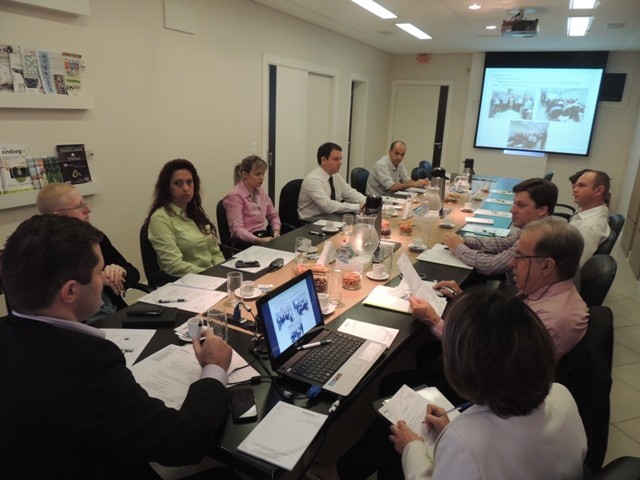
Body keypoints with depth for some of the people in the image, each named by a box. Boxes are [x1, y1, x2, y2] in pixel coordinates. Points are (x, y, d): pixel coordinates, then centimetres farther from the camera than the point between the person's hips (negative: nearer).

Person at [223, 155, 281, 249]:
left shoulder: (261, 191, 11)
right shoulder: (235, 196, -10)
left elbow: (273, 215, 21)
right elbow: (237, 229, -16)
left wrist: (276, 231, 1)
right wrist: (258, 240, -29)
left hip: (263, 237, 7)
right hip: (245, 242, -7)